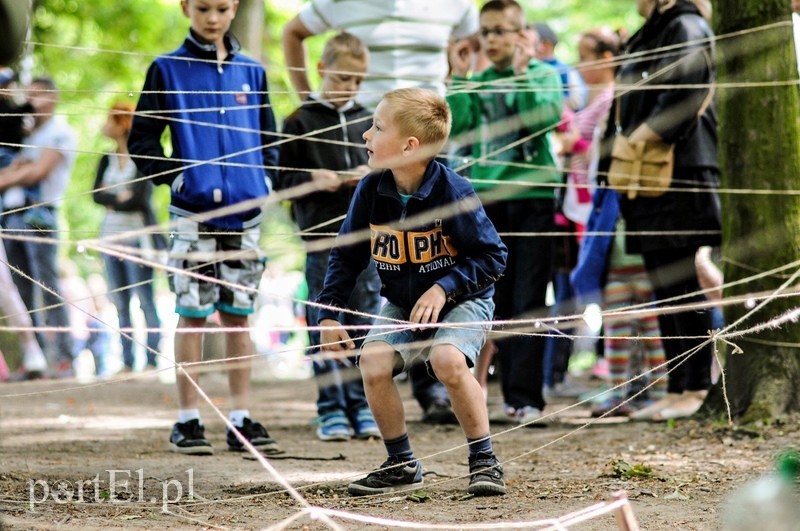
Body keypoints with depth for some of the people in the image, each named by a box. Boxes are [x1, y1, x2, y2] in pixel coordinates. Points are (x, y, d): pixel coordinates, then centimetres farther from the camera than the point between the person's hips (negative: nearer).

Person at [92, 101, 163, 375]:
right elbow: (96, 194, 2)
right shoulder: (107, 160, 13)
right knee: (120, 303, 5)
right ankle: (127, 362, 7)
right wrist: (120, 198, -12)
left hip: (137, 238, -6)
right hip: (111, 236, 6)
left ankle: (152, 360, -5)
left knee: (145, 301, -6)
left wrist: (111, 202, -1)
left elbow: (138, 200, -13)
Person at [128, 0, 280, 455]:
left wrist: (266, 176, 5)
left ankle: (242, 419, 10)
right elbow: (141, 139, 2)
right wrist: (172, 175, -9)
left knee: (239, 315, 6)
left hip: (246, 211, 3)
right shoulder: (168, 70, 1)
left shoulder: (252, 72, 12)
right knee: (193, 314, -1)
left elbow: (268, 137, 20)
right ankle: (188, 421, 4)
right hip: (193, 211, -3)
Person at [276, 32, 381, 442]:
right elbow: (282, 179, 1)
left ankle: (361, 407, 9)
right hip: (322, 236, -3)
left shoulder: (367, 122, 12)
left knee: (365, 326, 3)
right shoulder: (299, 123, 2)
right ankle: (332, 410, 4)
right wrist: (314, 181, -15)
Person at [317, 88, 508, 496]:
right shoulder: (371, 190, -8)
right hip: (401, 305, 5)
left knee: (447, 360, -33)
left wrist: (444, 287, -26)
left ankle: (484, 460, -14)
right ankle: (401, 466, -3)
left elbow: (492, 256, -15)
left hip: (461, 300, -4)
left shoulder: (452, 192, -21)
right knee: (373, 362, -22)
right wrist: (329, 313, -3)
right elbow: (346, 255, 5)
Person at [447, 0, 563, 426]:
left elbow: (547, 117, -15)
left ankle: (525, 396, -6)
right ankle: (513, 395, 10)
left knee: (528, 302, -5)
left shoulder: (542, 74, 3)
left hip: (532, 195, -4)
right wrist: (459, 79, -6)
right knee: (500, 303, 6)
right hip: (487, 197, 4)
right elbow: (455, 128, -3)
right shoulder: (477, 83, 11)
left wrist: (522, 72, -18)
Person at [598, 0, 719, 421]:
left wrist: (640, 138, -15)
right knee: (664, 288, 10)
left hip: (681, 180, -10)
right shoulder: (649, 36, 20)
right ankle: (676, 390, 13)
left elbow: (681, 100, -20)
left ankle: (696, 389, -2)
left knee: (682, 285, -7)